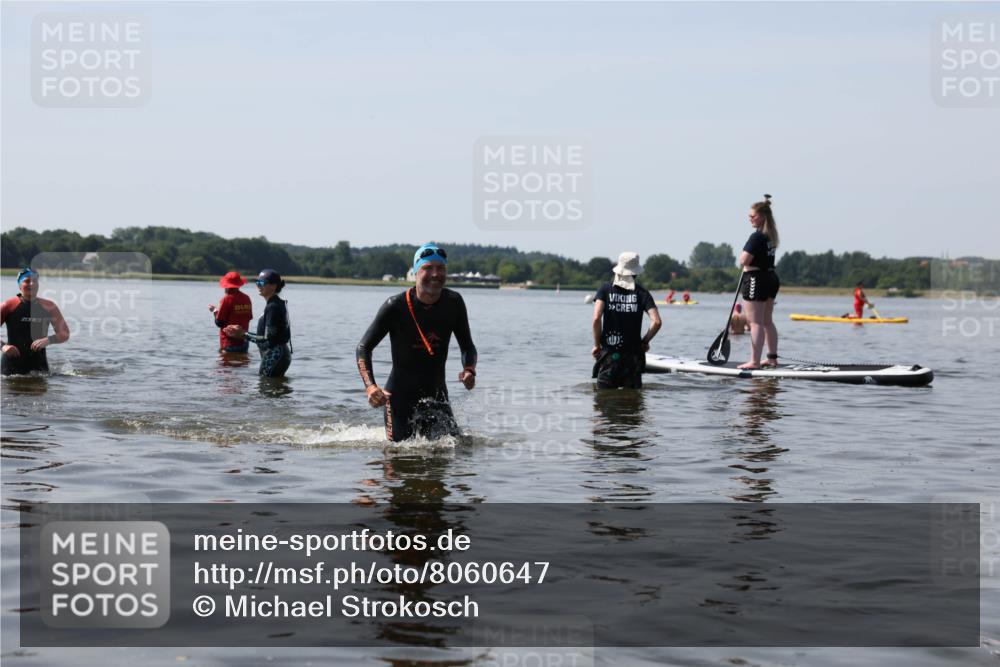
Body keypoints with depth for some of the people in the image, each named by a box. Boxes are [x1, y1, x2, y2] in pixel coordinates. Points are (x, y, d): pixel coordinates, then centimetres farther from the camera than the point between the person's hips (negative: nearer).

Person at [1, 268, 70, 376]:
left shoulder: (48, 307, 4)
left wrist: (48, 340, -13)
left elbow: (65, 334, 5)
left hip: (38, 363, 2)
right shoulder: (10, 305, -2)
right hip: (12, 363, -2)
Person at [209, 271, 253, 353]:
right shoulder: (246, 299, 3)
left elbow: (219, 323, -11)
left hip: (229, 342, -6)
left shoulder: (227, 299, -13)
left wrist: (215, 311, 8)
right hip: (244, 342, 6)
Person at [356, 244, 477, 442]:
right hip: (400, 394, -4)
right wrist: (370, 386, -26)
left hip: (437, 394, 4)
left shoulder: (453, 302, -3)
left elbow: (467, 346, 8)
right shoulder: (396, 306, -15)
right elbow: (364, 348, -10)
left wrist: (469, 370, -15)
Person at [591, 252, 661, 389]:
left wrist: (597, 344, -1)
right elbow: (657, 322, -10)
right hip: (633, 355, 1)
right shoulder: (642, 292, 1)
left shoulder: (605, 289, -1)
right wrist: (645, 341, 6)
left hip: (608, 353, -1)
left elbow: (596, 318, -14)